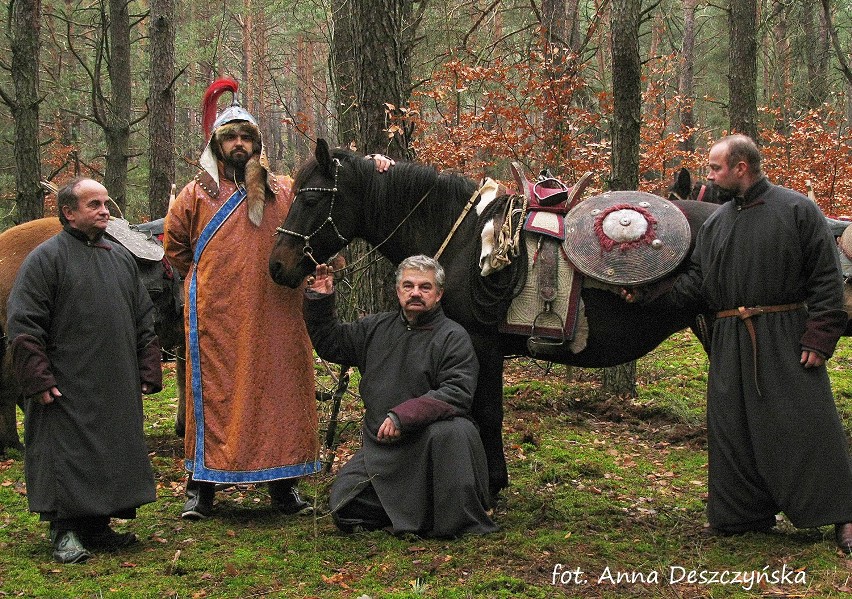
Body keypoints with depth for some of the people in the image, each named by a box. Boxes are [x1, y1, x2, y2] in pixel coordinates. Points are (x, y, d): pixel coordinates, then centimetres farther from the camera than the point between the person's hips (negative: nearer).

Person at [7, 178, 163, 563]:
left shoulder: (121, 258, 14)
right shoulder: (45, 259, -6)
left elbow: (144, 323, 18)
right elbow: (24, 328, -10)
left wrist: (148, 373, 11)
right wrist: (38, 380, -16)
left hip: (118, 391, 6)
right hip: (67, 391, -6)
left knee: (114, 456, 9)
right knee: (68, 457, -4)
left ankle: (98, 525, 21)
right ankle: (65, 534, 4)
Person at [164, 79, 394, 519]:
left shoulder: (283, 192, 10)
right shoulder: (198, 193, 5)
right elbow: (174, 244, 16)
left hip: (273, 317, 2)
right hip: (216, 319, -2)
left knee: (280, 391, 5)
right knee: (215, 394, 0)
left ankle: (283, 485, 15)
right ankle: (201, 488, 8)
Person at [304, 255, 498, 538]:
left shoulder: (453, 337, -6)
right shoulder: (376, 328, 13)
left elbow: (457, 393, -20)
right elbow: (330, 343, 23)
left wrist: (403, 416, -29)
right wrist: (319, 301, 9)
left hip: (429, 444, -5)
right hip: (379, 446, 5)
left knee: (451, 430, -39)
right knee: (344, 509, -10)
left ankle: (459, 521, -23)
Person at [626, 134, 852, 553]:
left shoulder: (796, 209, -3)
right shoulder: (716, 223, 14)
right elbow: (697, 283, 12)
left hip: (785, 339, -5)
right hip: (730, 343, 5)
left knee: (807, 426, -6)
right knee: (734, 431, 6)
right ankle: (747, 514, 18)